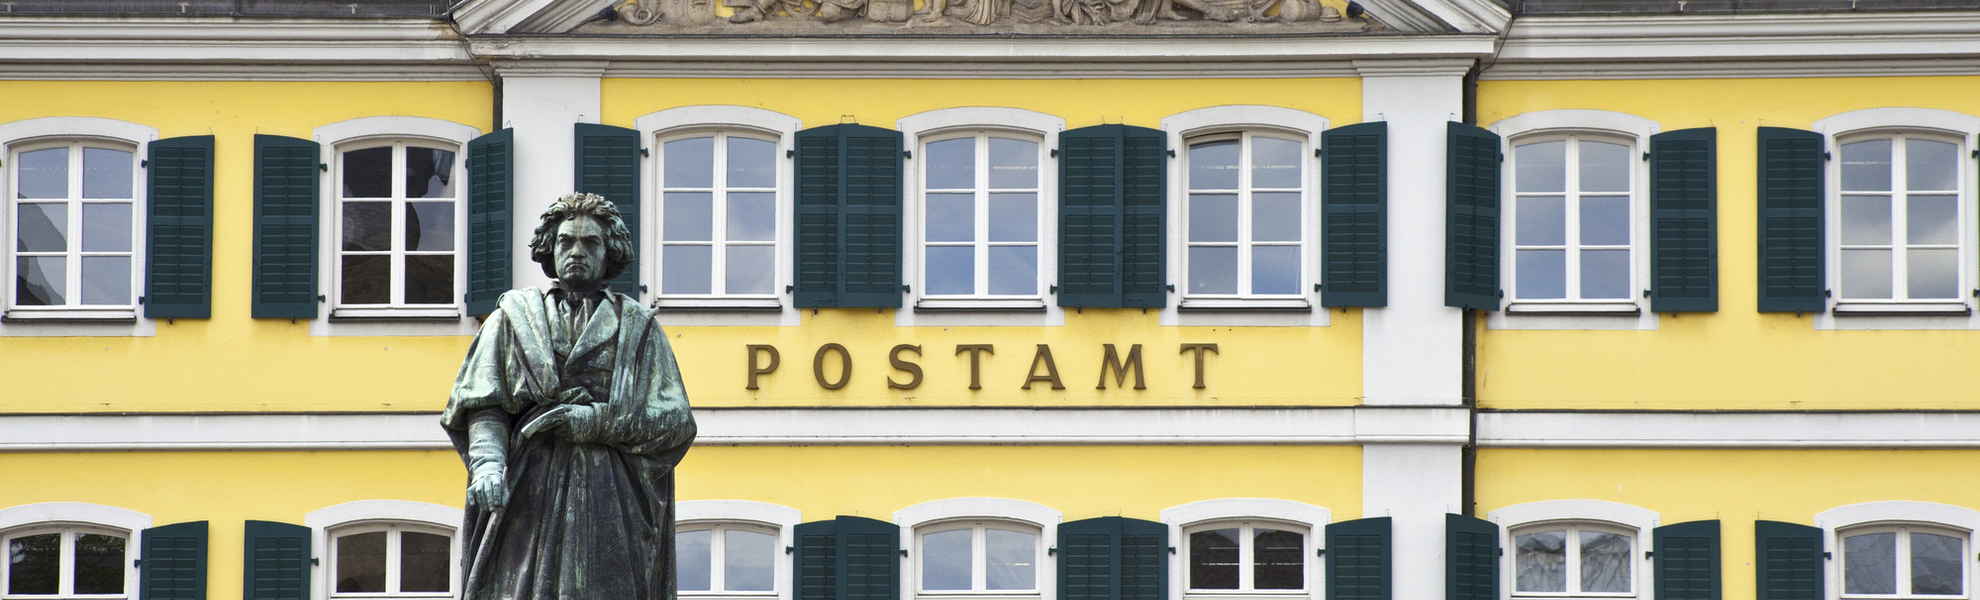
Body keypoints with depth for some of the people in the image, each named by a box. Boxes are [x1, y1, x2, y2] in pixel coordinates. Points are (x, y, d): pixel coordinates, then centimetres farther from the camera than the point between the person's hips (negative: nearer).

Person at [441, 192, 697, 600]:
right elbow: (481, 404, 8)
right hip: (529, 492, 0)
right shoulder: (514, 317, 18)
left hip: (610, 500, 0)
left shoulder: (638, 327, 17)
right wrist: (487, 460, -13)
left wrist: (595, 421, -7)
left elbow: (675, 420, 7)